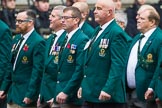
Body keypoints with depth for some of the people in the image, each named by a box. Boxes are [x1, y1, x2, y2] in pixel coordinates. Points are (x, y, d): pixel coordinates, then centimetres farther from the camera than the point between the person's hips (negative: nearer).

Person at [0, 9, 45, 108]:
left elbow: (37, 70, -17)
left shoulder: (38, 42, -14)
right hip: (13, 93, 8)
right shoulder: (17, 39, 13)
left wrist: (30, 95, -19)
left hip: (26, 96, -8)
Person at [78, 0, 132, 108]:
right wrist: (83, 86, 18)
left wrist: (108, 90, -25)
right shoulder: (98, 31, 16)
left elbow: (117, 65, -20)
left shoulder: (116, 33, -13)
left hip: (107, 96, -9)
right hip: (90, 94, 9)